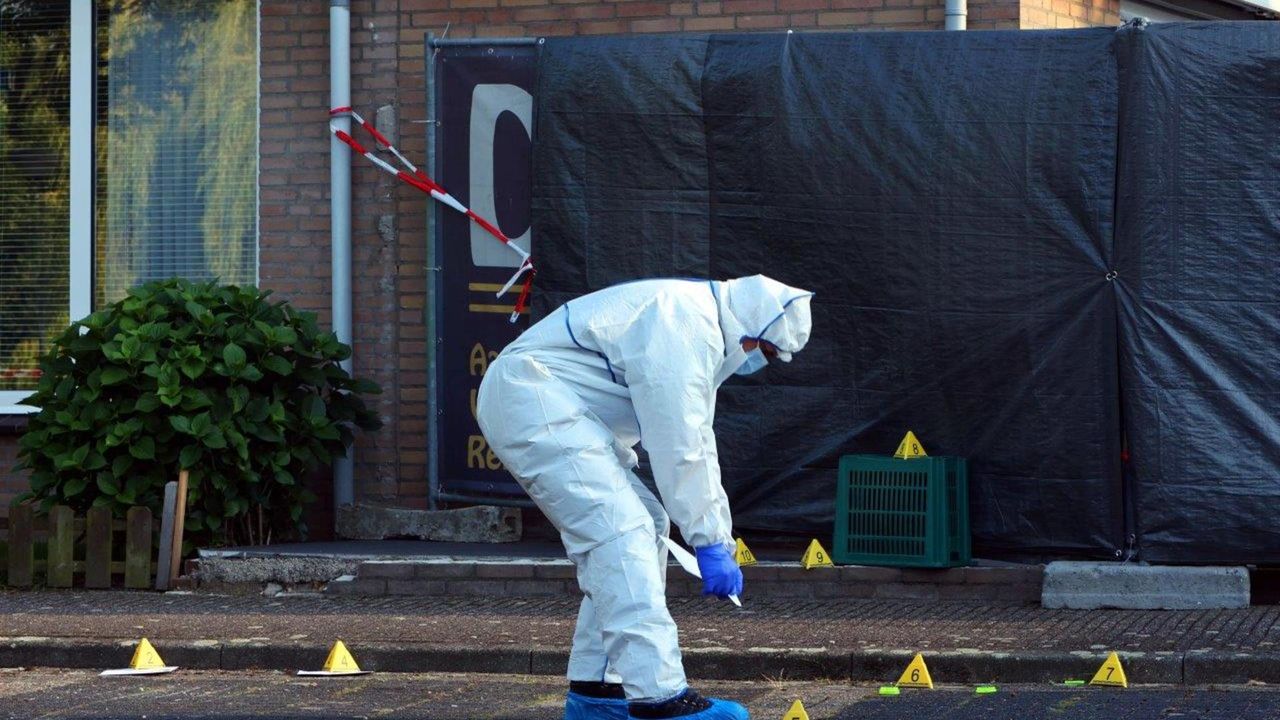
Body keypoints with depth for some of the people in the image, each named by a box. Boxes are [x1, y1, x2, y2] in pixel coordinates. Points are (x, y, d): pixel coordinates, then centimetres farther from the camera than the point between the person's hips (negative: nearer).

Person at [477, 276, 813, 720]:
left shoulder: (702, 330, 18)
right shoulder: (685, 328, -17)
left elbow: (697, 445, 21)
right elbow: (679, 449, -19)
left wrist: (720, 539, 17)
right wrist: (711, 543, -14)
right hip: (534, 400, -12)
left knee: (644, 525, 13)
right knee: (622, 533, -19)